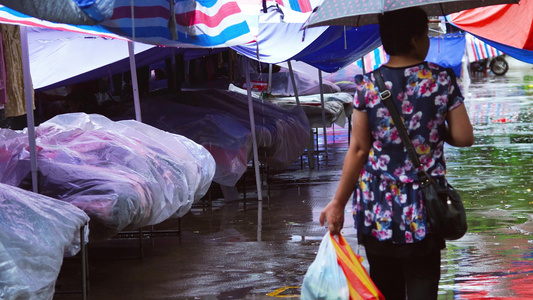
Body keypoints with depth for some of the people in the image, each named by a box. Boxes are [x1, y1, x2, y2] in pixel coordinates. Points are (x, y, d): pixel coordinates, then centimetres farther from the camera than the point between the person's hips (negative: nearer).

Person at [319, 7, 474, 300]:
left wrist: (338, 203, 1)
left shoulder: (367, 86, -5)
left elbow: (358, 149, -6)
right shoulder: (442, 80, -6)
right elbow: (464, 137, -3)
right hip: (423, 210, -1)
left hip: (377, 209, 1)